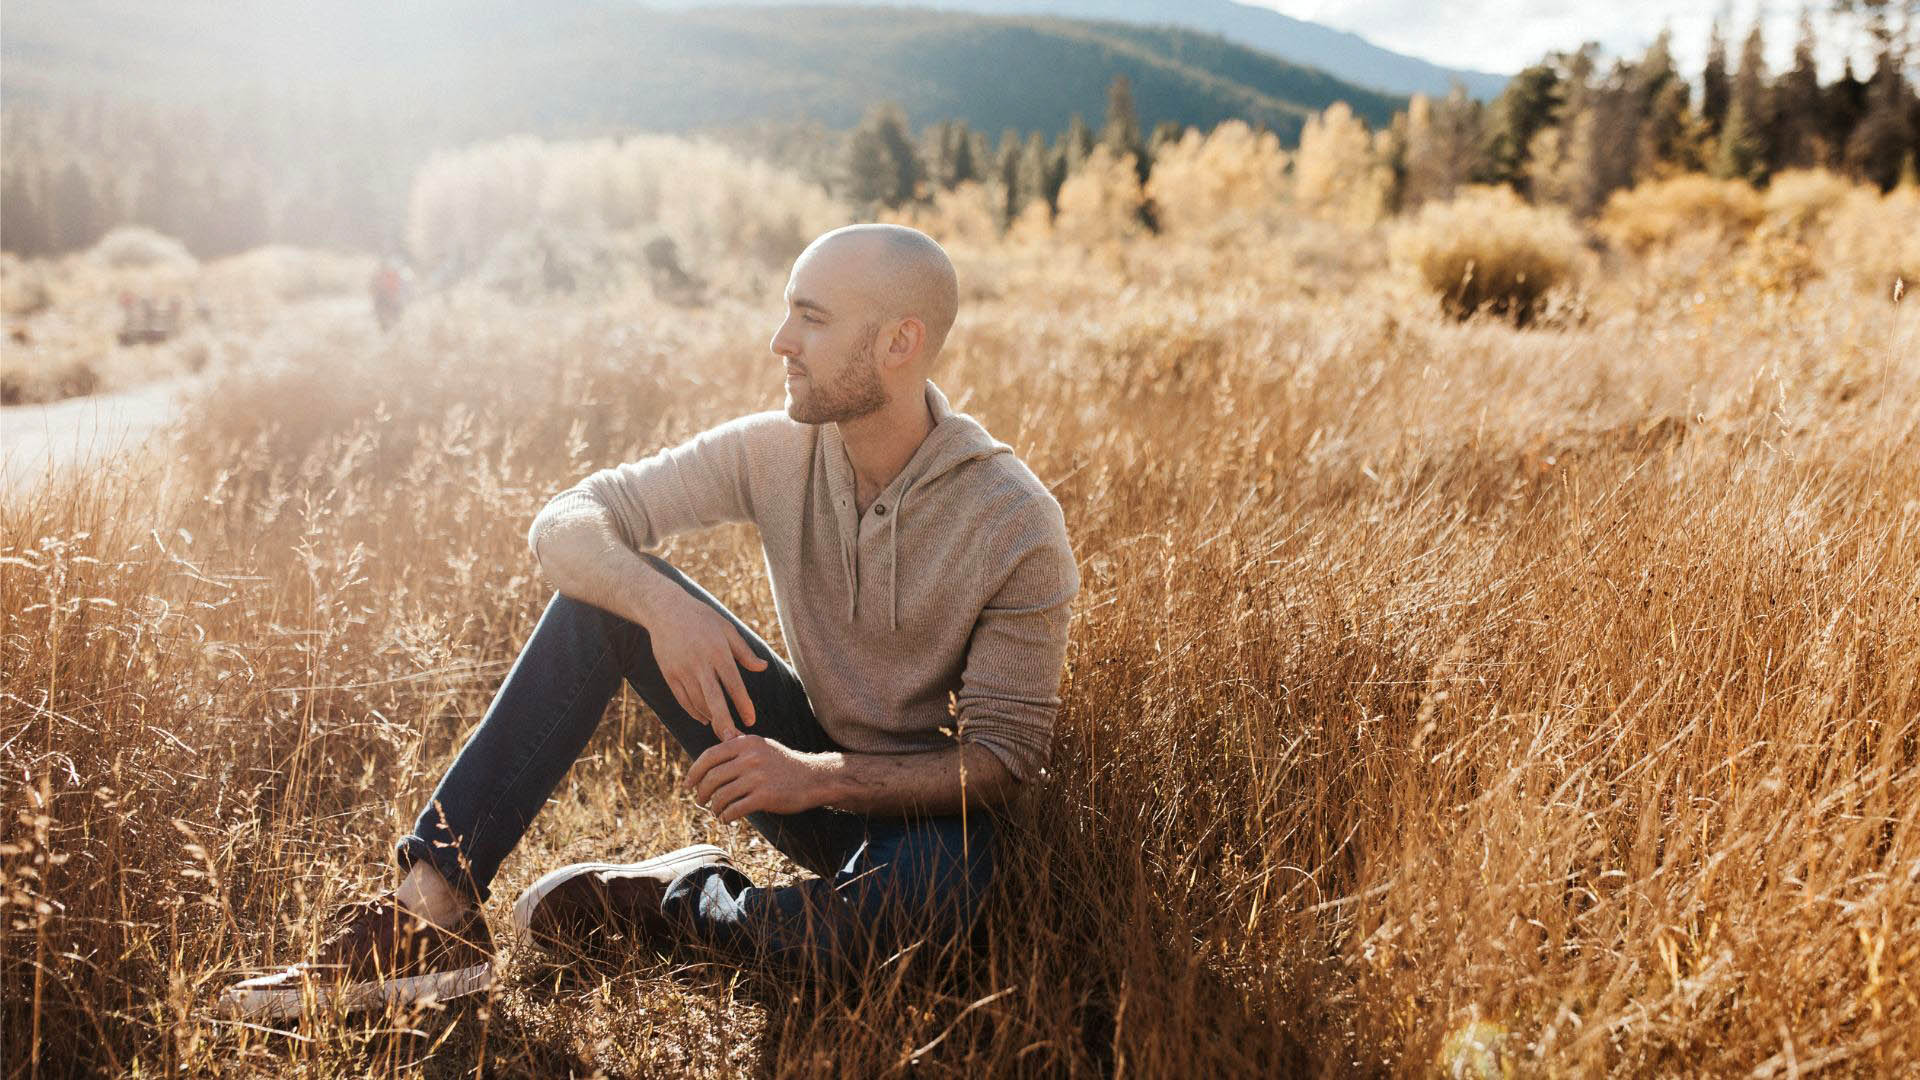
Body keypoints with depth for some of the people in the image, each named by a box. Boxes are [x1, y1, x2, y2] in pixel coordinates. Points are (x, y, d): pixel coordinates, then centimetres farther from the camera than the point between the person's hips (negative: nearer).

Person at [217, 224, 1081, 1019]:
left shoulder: (1017, 526, -21)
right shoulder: (776, 450, -9)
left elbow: (1006, 756, -19)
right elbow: (564, 523, -13)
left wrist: (824, 778, -33)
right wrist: (661, 604, -35)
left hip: (929, 810, -3)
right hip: (810, 770, 4)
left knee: (933, 888, -42)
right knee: (604, 583, -14)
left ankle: (678, 903, -10)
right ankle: (428, 911, -22)